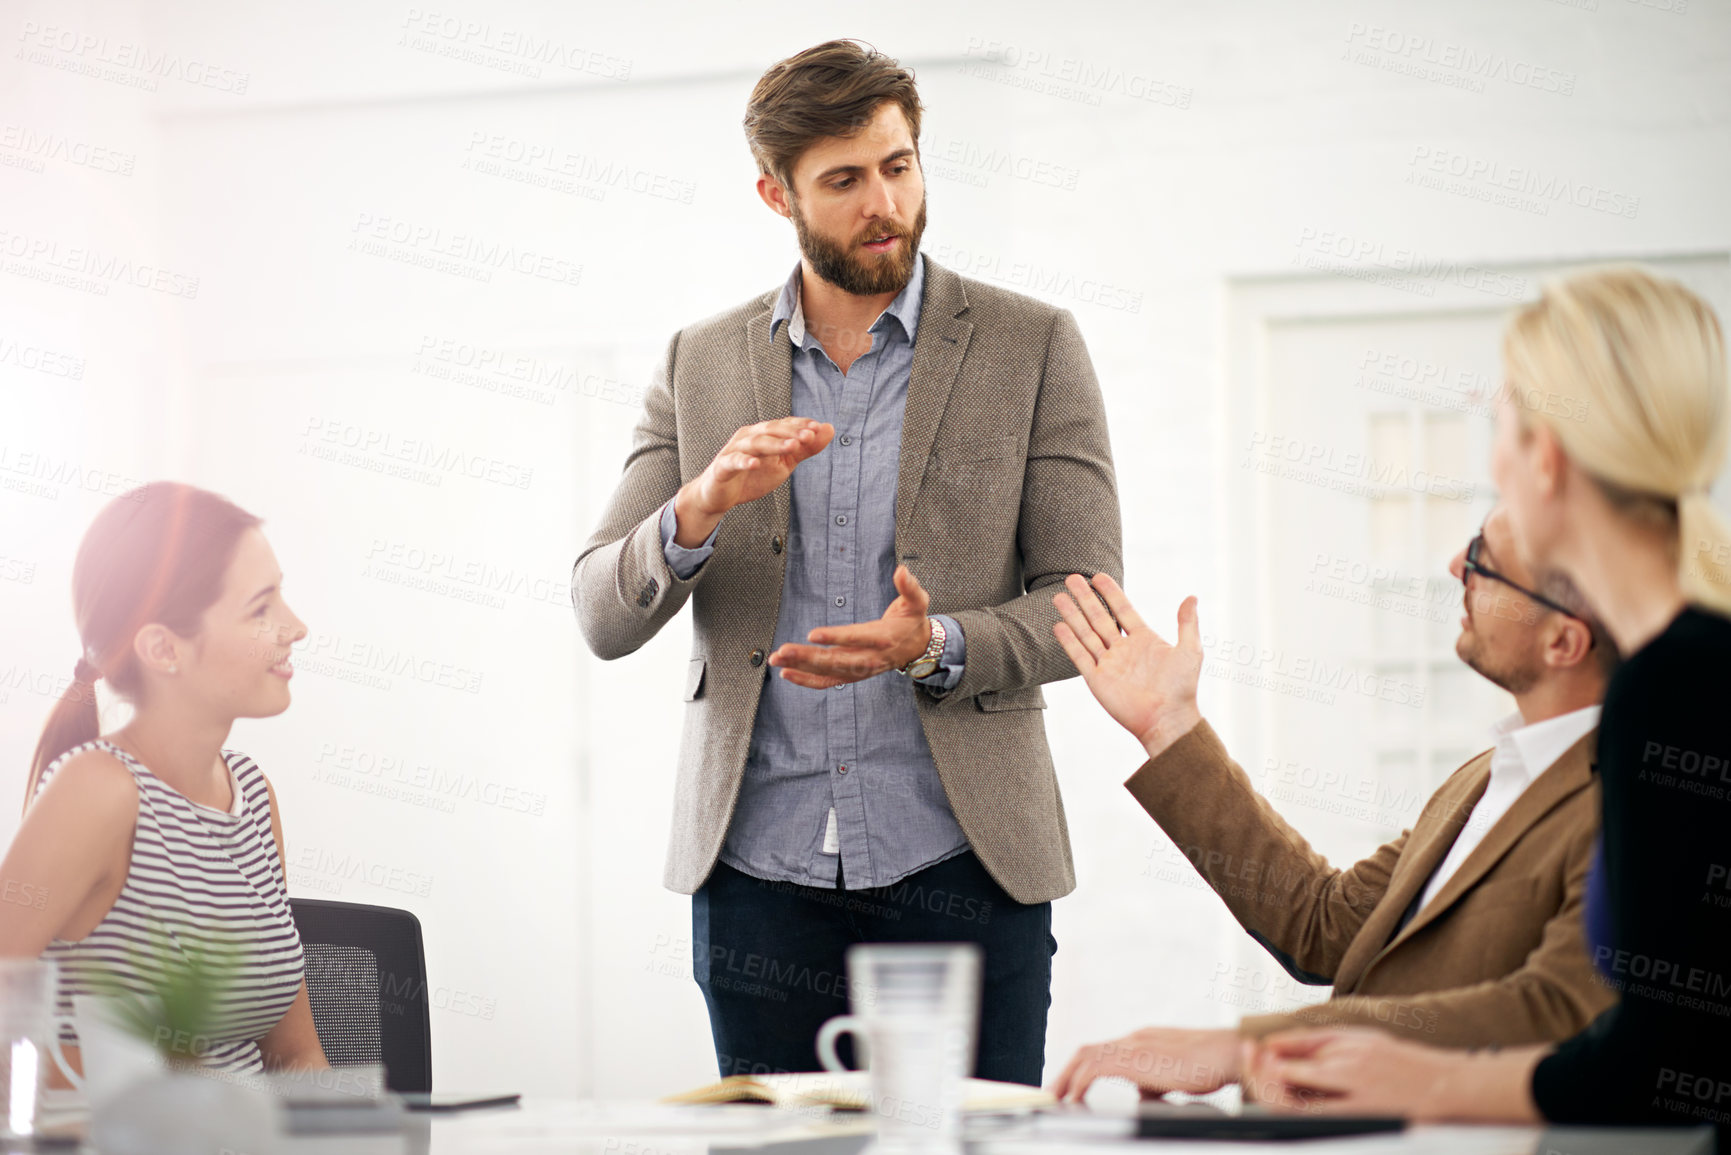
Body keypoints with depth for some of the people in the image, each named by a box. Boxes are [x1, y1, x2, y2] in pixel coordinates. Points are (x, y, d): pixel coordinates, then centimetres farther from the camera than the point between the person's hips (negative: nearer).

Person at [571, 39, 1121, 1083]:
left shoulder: (1033, 348, 2)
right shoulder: (701, 365, 8)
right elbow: (603, 619, 4)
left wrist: (937, 645, -19)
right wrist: (702, 509, -17)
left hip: (962, 876, -2)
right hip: (759, 872, 2)